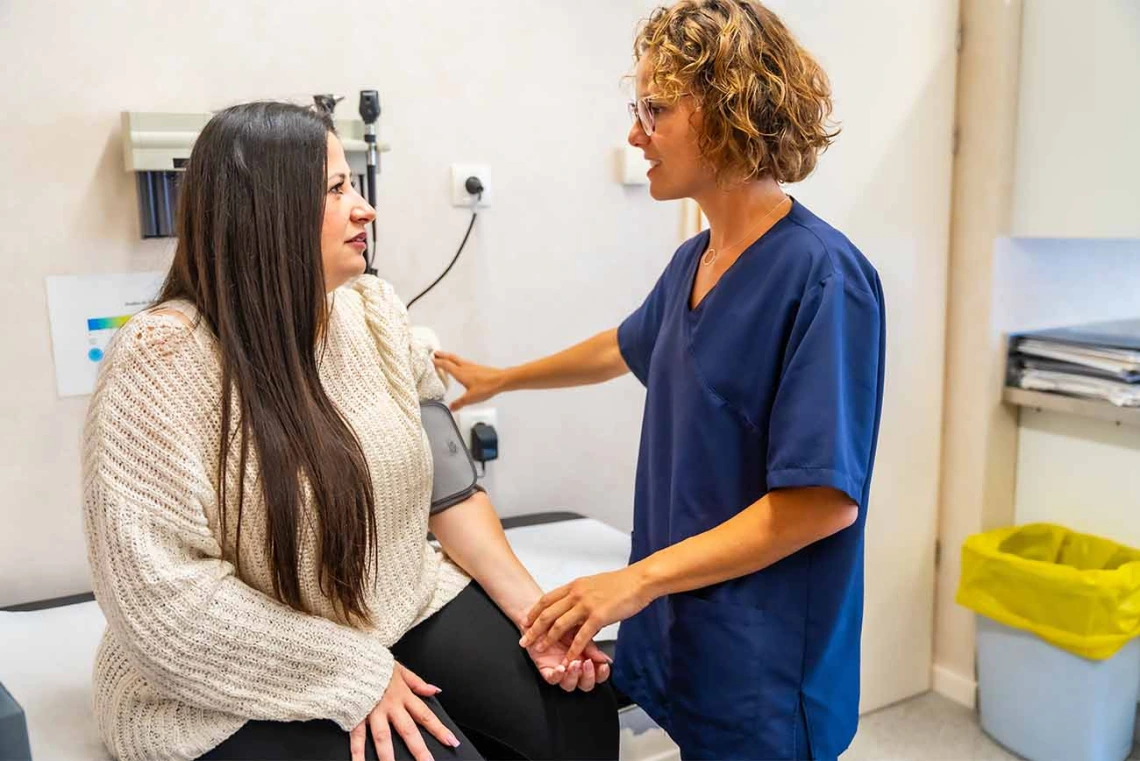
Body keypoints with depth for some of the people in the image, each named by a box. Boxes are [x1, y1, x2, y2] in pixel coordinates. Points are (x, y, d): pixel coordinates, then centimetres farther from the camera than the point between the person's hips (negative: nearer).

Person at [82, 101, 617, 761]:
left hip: (408, 609, 6)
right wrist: (355, 675, -19)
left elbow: (448, 482, 5)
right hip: (242, 688, -5)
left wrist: (532, 609, -4)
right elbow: (162, 589, -22)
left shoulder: (375, 311, -1)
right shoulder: (164, 358, -19)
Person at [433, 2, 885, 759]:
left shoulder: (820, 275, -21)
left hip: (762, 663, -7)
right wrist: (501, 379, 33)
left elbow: (826, 500, -23)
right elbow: (629, 347, 23)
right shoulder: (693, 261, 3)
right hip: (683, 627, 7)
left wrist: (642, 577, -21)